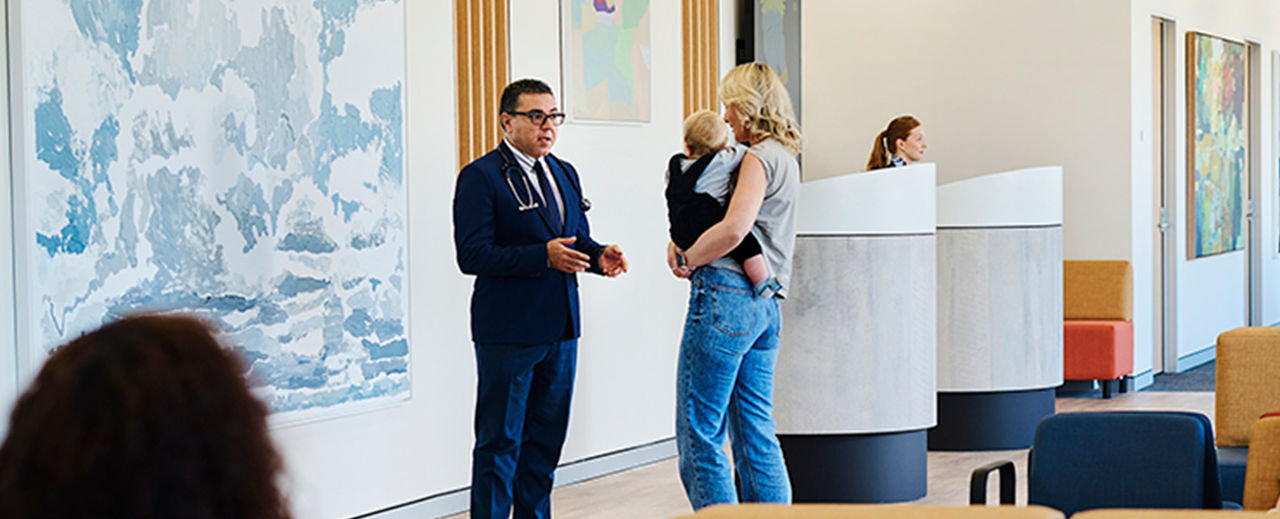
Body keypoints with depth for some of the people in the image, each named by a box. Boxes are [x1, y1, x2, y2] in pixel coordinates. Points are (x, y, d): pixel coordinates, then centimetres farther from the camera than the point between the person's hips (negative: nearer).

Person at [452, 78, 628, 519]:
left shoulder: (565, 174, 15)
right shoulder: (480, 177, -9)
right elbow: (472, 255, -16)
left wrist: (599, 256, -3)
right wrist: (543, 256, -24)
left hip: (560, 328, 7)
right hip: (508, 332, -7)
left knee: (546, 438, 13)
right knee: (499, 443, -2)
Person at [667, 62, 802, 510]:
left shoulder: (760, 158, -9)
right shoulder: (786, 159, 20)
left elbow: (734, 228, -24)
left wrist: (688, 260, -10)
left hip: (727, 296, -9)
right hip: (766, 306, 9)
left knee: (699, 434, -4)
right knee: (756, 435, 10)